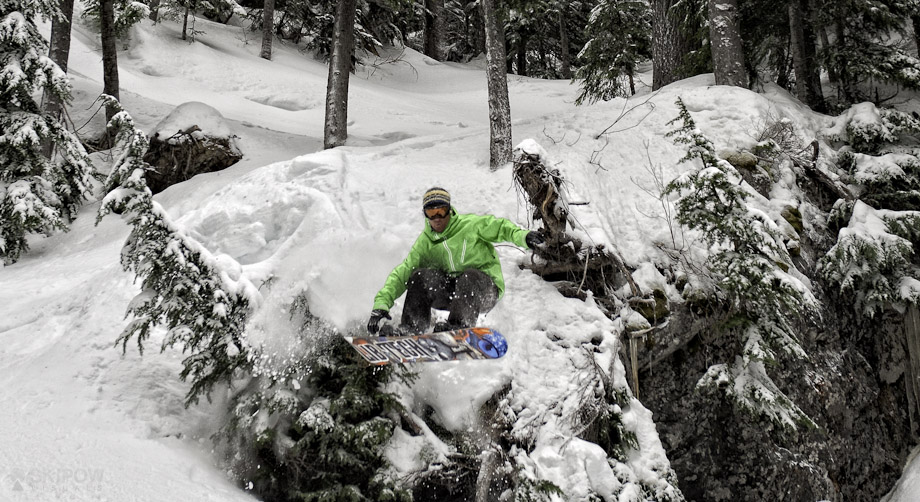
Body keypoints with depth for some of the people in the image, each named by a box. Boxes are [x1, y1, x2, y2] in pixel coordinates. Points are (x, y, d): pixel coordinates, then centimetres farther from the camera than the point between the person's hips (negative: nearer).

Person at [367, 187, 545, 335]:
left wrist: (522, 236, -26)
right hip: (450, 292, 3)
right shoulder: (425, 242, 5)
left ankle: (460, 327, -50)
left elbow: (500, 227, -3)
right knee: (421, 276, -22)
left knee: (469, 276, -37)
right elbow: (402, 273, 0)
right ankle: (410, 331, -25)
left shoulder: (470, 224, -4)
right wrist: (381, 303, -13)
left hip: (485, 289, -3)